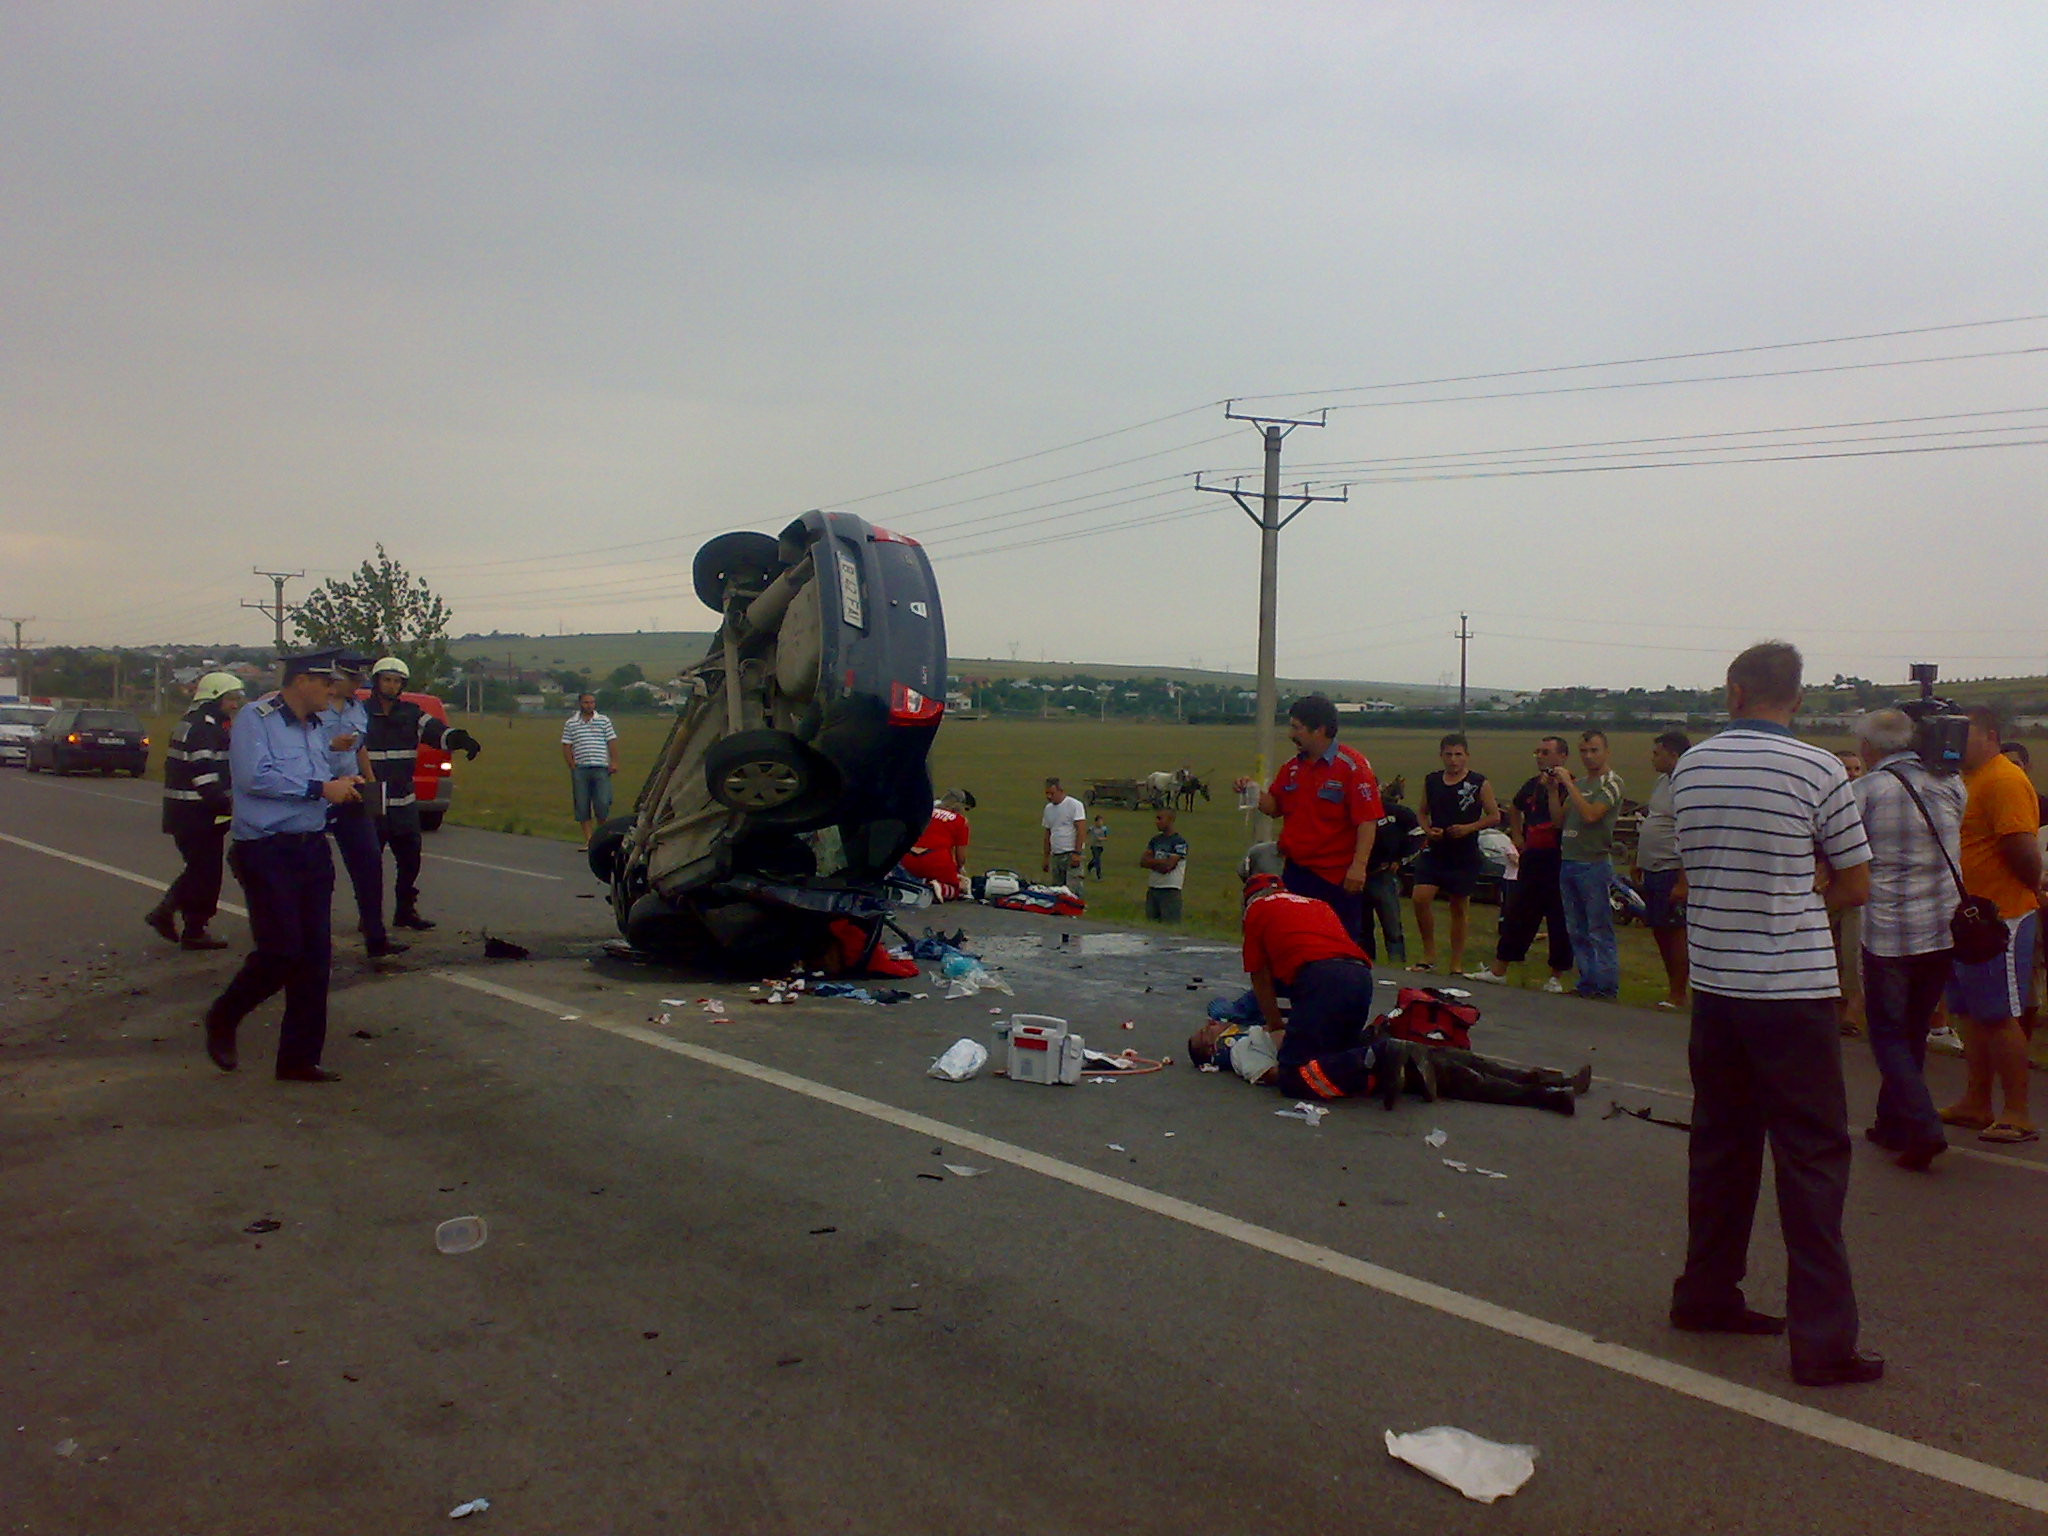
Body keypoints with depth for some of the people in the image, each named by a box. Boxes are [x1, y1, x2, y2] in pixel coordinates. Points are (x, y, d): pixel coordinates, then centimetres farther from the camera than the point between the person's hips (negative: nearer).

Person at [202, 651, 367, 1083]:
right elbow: (254, 776, -21)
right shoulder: (255, 718, -8)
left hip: (313, 850, 8)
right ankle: (222, 1019, 19)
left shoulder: (316, 727, 16)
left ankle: (300, 1059, 15)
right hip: (267, 852, -8)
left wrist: (340, 783, 7)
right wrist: (320, 788, -17)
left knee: (315, 955, 5)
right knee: (281, 951, -10)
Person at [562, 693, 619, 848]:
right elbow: (566, 747, 9)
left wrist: (614, 762, -3)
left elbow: (612, 742, 7)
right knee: (581, 805, 0)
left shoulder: (604, 720, 11)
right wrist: (572, 766, -1)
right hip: (580, 769, 1)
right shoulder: (570, 723, 11)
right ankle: (589, 839, 7)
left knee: (603, 803, -8)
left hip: (601, 768, -1)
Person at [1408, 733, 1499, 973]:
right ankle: (1429, 955, 3)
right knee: (1420, 898, -13)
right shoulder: (1431, 781, 6)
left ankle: (1457, 964, 18)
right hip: (1434, 852, 2)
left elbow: (1495, 816, -1)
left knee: (1459, 908, 6)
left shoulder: (1479, 783, -3)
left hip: (1465, 855, -2)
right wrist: (1428, 830, -6)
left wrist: (1469, 828, -17)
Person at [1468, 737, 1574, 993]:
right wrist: (1517, 836, 21)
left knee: (1559, 920, 1)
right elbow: (1513, 808, 31)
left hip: (1557, 860, -7)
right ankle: (1498, 971, 15)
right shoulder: (1532, 784, 12)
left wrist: (1552, 789, -22)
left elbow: (1560, 822, -22)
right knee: (1515, 916, 9)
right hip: (1531, 859, 7)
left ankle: (1557, 977, 12)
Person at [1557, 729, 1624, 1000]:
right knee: (1577, 932, 12)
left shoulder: (1611, 782, -6)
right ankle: (1587, 984, 19)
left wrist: (1568, 783, -14)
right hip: (1568, 863, 8)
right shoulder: (1578, 784, 18)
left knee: (1600, 931, -5)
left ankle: (1607, 988, -1)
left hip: (1595, 864, -8)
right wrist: (1554, 789, 4)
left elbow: (1591, 815, -19)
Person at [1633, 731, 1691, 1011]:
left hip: (1671, 872, -9)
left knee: (1675, 931, -2)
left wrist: (1682, 882, -21)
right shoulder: (1661, 782, 14)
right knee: (1659, 930, 13)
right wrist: (1637, 867, 22)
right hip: (1652, 870, 9)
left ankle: (1677, 995, 5)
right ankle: (1672, 987, 22)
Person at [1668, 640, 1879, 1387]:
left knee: (1720, 1143, 16)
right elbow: (1854, 885, -1)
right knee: (1812, 1158, 1)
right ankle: (1822, 1338, 4)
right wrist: (1807, 888, 11)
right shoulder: (1818, 770, -9)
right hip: (1793, 989, -5)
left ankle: (1707, 1293, 26)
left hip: (1714, 983, 5)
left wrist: (1790, 884, 10)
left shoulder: (1690, 767, 4)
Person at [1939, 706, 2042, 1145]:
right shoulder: (1967, 779, 16)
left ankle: (2018, 1114, 2)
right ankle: (1976, 1104, 23)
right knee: (1971, 1014, 14)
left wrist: (2032, 889, -8)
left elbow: (2023, 846, -22)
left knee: (2000, 1015, -5)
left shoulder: (2005, 780, -16)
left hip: (2001, 918, -10)